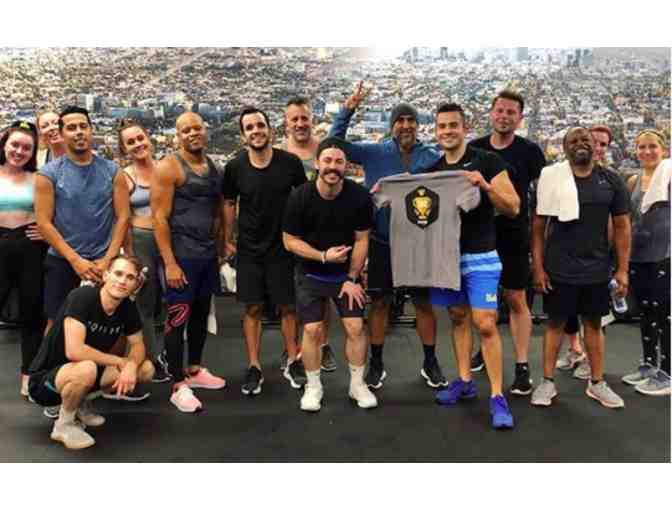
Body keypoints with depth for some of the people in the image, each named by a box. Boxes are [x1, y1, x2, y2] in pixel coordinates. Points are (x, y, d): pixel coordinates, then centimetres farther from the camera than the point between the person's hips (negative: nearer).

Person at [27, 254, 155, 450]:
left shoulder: (128, 308, -7)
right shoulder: (82, 297, -26)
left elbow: (138, 345, 4)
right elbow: (74, 351, -35)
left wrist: (131, 366, -20)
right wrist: (118, 361, -21)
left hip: (84, 373, 7)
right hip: (44, 380, -7)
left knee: (146, 368, -5)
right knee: (87, 369, -38)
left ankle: (81, 403, 12)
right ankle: (64, 424, -8)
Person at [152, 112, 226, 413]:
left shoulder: (213, 167, 11)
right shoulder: (168, 168, -10)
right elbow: (159, 217, -14)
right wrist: (169, 263, -19)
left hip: (208, 253, 7)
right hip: (180, 255, -7)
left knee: (201, 313, 16)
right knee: (178, 318, -1)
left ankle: (195, 371, 32)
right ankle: (178, 386, 8)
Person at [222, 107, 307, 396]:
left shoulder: (290, 163, -8)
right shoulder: (235, 167, -5)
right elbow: (229, 203, 7)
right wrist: (228, 240, 6)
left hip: (284, 247, -1)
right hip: (249, 250, 1)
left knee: (287, 306, 8)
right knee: (252, 308, 6)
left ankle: (292, 362, 23)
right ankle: (254, 368, 16)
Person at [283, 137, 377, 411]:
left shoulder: (360, 196, -15)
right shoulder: (300, 197, -17)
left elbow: (361, 240, -7)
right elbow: (290, 240, -11)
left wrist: (352, 278, -8)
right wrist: (324, 256, -22)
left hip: (346, 272, 1)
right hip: (310, 274, -1)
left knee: (355, 326, -2)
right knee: (312, 329, -2)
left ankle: (358, 384, 18)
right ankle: (313, 386, 17)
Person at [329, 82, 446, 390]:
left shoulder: (433, 157, 1)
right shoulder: (375, 153, -1)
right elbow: (336, 143, -3)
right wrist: (347, 110, -14)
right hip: (382, 243, 0)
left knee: (424, 303, 10)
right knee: (380, 303, 9)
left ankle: (430, 363, 26)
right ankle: (376, 364, 23)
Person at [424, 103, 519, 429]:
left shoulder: (487, 161, -6)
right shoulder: (433, 170, 10)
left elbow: (513, 208, -9)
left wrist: (486, 186, -25)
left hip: (480, 257, -5)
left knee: (486, 324, -9)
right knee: (459, 318, 14)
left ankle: (497, 397, -1)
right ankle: (464, 381, 26)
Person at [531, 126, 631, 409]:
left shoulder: (611, 181, 2)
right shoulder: (551, 179, -4)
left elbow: (622, 226, 4)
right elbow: (538, 226, -2)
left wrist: (623, 269, 0)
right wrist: (538, 267, -7)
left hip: (597, 268, 2)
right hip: (559, 268, -2)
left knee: (594, 323, 13)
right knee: (555, 323, 7)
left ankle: (597, 383, 25)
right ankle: (548, 382, 18)